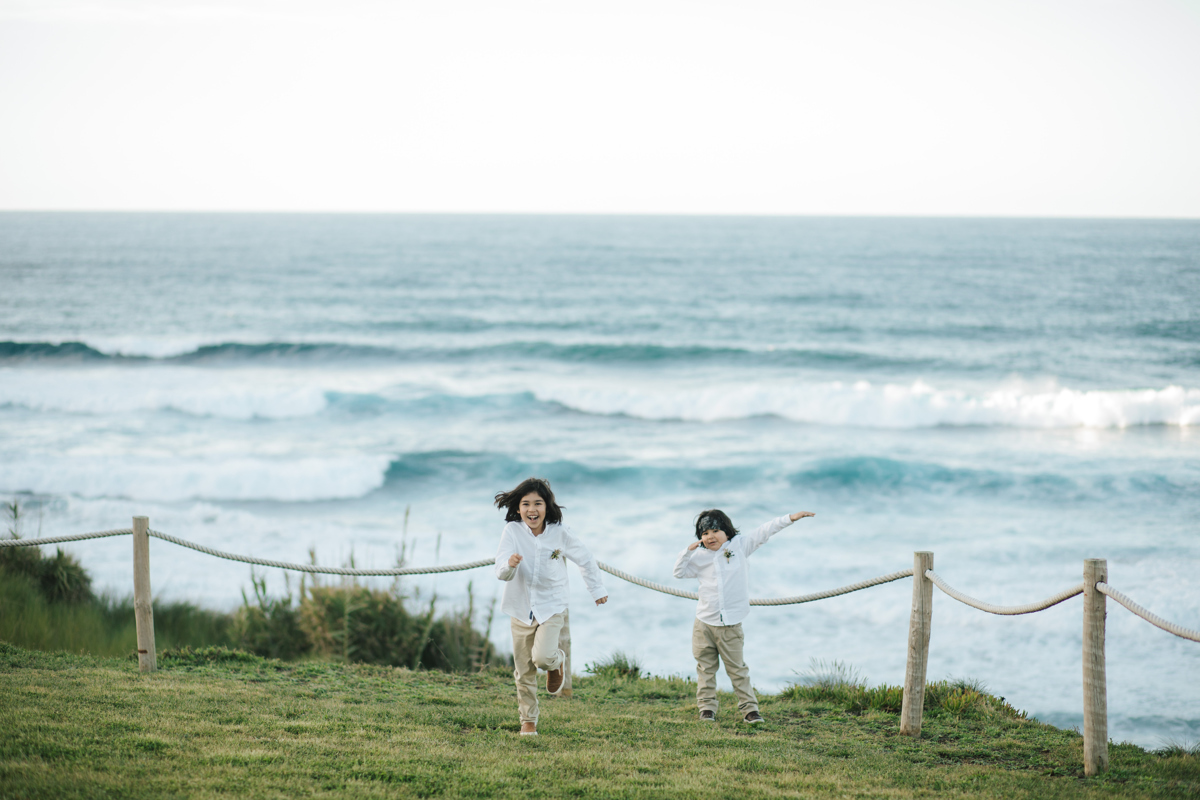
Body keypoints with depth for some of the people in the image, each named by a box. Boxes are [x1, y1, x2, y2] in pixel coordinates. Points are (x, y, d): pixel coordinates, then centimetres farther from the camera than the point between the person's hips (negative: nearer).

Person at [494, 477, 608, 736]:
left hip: (551, 607, -1)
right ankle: (528, 721, 26)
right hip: (521, 609, 1)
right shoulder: (512, 531, -14)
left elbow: (585, 560, 5)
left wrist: (597, 590, 14)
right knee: (524, 672, 7)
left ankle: (557, 660, 14)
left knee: (542, 657, -22)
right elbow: (501, 572, -22)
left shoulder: (560, 533, -12)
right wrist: (509, 565, -44)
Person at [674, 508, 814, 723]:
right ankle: (707, 708, 15)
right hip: (704, 623, 2)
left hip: (730, 625, -2)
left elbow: (763, 533, -3)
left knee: (737, 668, 2)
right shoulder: (700, 557, 4)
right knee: (706, 668, 7)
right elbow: (679, 572, 11)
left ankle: (749, 708, 8)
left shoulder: (739, 545, 0)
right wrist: (688, 551, -4)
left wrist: (790, 518, -8)